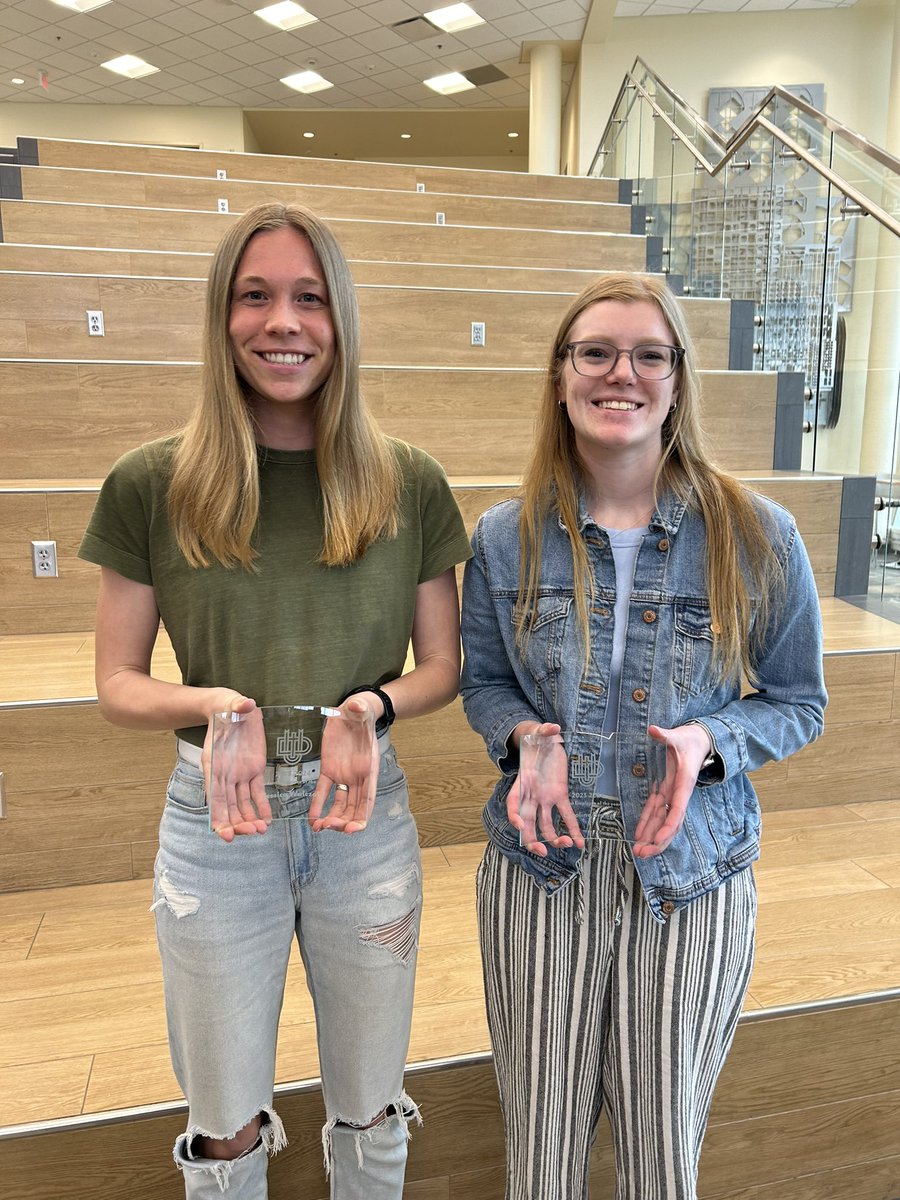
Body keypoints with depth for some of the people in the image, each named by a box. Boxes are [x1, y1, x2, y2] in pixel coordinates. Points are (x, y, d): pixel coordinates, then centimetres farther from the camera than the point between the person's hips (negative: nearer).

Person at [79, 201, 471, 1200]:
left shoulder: (408, 484, -5)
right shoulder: (151, 486, -8)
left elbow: (443, 665, 1)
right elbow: (117, 683, -2)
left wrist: (374, 703, -19)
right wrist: (206, 704, -23)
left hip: (365, 818, 1)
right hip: (214, 825, 0)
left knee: (369, 1116, 23)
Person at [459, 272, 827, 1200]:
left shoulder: (758, 537, -8)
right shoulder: (505, 538, -4)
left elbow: (797, 703, 2)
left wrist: (707, 740, -19)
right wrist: (531, 738, -14)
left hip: (690, 875, 0)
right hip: (541, 870, 1)